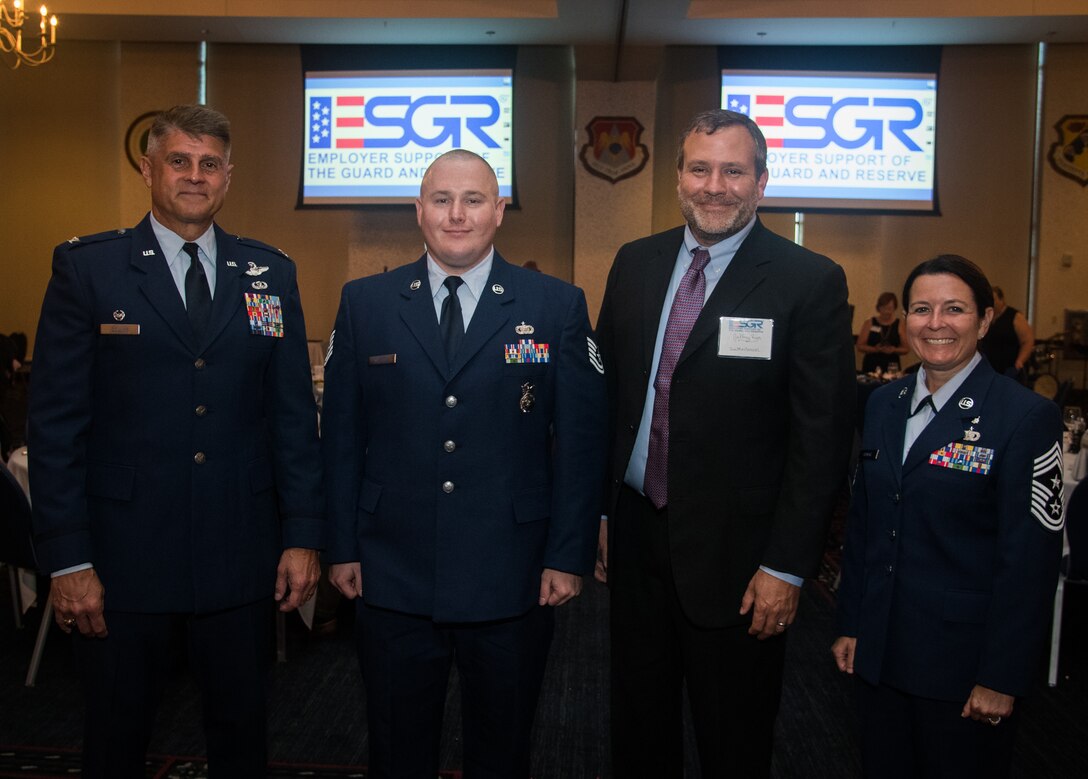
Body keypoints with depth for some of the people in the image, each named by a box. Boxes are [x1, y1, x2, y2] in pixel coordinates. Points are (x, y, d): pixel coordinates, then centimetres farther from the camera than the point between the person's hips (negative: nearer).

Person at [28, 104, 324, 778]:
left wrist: (303, 536, 2)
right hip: (124, 559, -2)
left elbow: (294, 413, 5)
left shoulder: (271, 273, 6)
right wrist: (67, 558, -8)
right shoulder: (86, 267, -1)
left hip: (242, 559, 2)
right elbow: (56, 421, -4)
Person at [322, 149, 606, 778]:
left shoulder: (558, 307, -2)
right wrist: (343, 547, 2)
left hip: (512, 582, -1)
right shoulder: (364, 303, 2)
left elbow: (581, 440, -2)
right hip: (392, 578, 1)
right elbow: (342, 435, 4)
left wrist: (569, 555, -5)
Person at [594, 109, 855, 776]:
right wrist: (600, 510, 8)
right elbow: (606, 395, 10)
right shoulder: (636, 264, 5)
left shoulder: (811, 282, -10)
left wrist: (787, 566, -13)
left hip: (734, 554, -4)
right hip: (635, 534, 5)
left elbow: (823, 436, -12)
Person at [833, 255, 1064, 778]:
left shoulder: (1026, 416, -12)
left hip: (963, 660, -5)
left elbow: (1029, 561, -13)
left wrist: (1002, 677, -13)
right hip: (879, 653, 5)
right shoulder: (883, 404, 5)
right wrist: (850, 626, 9)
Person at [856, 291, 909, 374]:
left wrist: (894, 350, -12)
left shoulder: (900, 325, 6)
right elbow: (860, 346, 0)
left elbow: (906, 349, 6)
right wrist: (875, 349, -15)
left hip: (891, 367, 1)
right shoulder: (869, 323, 4)